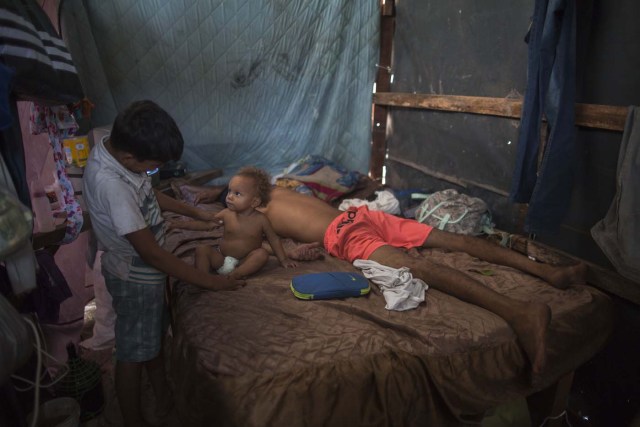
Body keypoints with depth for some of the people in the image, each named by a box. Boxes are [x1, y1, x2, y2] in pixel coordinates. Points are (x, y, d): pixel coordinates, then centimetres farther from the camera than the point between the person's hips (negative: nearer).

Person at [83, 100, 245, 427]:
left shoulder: (115, 147, -9)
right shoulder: (110, 183, -36)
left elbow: (147, 193, 10)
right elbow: (152, 253, -32)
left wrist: (196, 213, 10)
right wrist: (210, 282, -25)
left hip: (145, 270, 9)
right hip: (135, 279, -9)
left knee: (154, 338, 25)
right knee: (133, 352, 11)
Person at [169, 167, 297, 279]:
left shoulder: (260, 219, -12)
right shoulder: (226, 214, -6)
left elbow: (273, 239, 0)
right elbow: (206, 224, 4)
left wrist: (283, 259, 0)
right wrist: (184, 224, -6)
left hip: (245, 261, -2)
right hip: (222, 259, 3)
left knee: (262, 253, -27)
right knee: (202, 249, -15)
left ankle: (236, 274, -35)